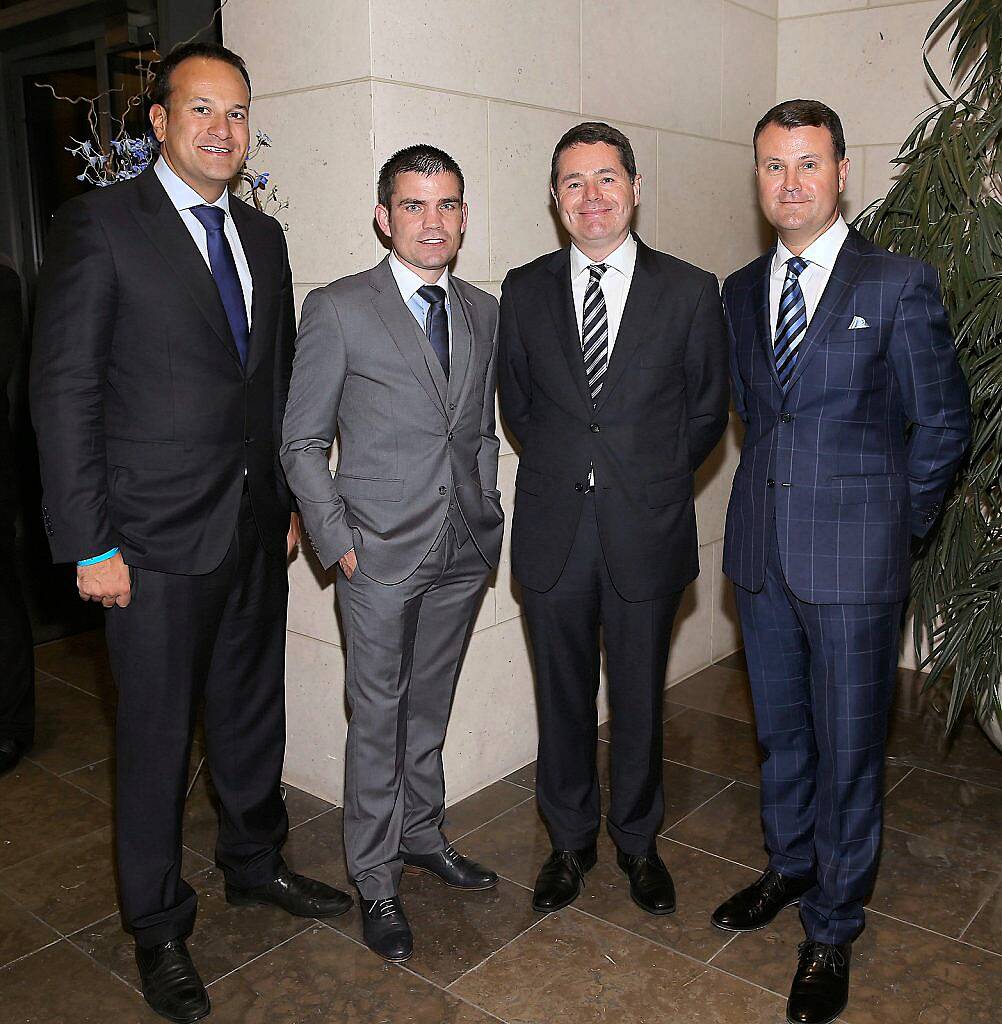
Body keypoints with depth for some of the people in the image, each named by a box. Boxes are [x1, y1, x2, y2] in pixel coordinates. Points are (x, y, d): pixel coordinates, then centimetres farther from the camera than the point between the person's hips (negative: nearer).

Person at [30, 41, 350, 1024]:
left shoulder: (263, 236, 11)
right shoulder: (100, 223, -7)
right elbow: (63, 389, -11)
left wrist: (289, 500, 10)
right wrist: (89, 545, -14)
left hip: (256, 532, 6)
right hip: (158, 537, -5)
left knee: (253, 712, 19)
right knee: (156, 734, 8)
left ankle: (255, 862, 41)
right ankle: (157, 925, 28)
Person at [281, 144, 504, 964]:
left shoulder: (484, 313, 9)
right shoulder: (337, 310, -6)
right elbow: (303, 444, -4)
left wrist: (488, 519, 9)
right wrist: (336, 543, -9)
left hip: (465, 554, 5)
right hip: (380, 555, -4)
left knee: (430, 705, 18)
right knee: (379, 715, 6)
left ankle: (422, 835, 37)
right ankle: (376, 876, 22)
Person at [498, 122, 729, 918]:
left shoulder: (690, 291, 0)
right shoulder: (524, 290, 5)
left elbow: (708, 412, 6)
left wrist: (650, 478, 3)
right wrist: (563, 469, 7)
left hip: (648, 531, -1)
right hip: (554, 530, 1)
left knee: (639, 697, 12)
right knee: (562, 697, 13)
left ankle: (639, 842, 34)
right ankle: (571, 842, 34)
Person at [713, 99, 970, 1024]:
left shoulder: (899, 284, -6)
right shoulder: (740, 291, 9)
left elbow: (942, 421, -1)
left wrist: (898, 518, 2)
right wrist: (776, 486, 12)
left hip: (853, 561, -5)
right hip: (761, 550, 5)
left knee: (848, 748, 6)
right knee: (781, 731, 19)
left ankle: (833, 929, 25)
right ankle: (790, 868, 41)